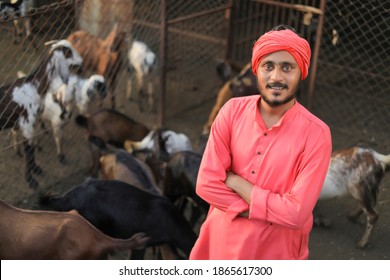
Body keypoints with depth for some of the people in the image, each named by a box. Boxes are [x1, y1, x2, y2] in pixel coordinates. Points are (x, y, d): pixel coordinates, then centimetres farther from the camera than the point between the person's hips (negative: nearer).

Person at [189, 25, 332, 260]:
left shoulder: (316, 134, -19)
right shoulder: (233, 110, -10)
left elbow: (297, 213, -24)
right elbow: (206, 183, -14)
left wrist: (234, 181, -18)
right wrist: (271, 210, -18)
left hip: (276, 252, -2)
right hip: (223, 240, 3)